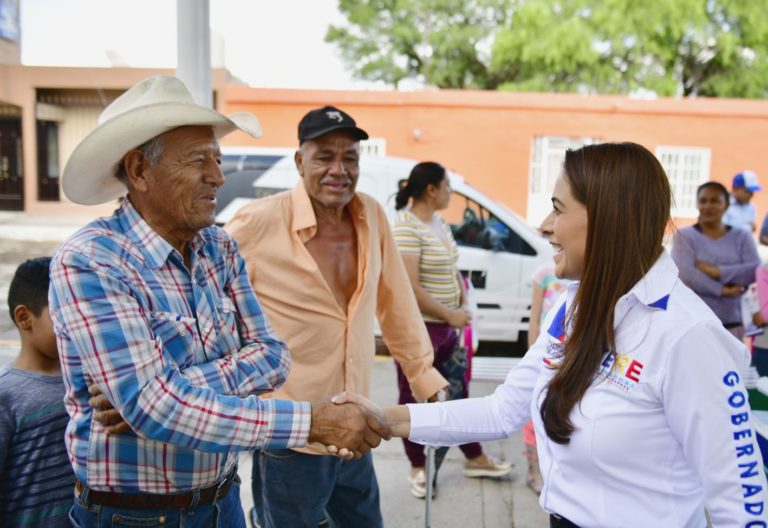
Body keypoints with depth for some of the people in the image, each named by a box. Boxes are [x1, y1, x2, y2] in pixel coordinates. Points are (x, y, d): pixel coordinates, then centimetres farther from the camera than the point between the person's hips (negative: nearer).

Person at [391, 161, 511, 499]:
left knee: (458, 392, 18)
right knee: (415, 399, 8)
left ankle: (474, 459, 33)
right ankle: (418, 468, 25)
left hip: (446, 327, 9)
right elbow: (409, 289, -24)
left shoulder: (440, 225, 9)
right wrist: (451, 316, -16)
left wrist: (463, 303, 3)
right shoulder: (406, 228, -20)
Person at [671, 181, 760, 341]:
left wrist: (717, 271, -12)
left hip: (731, 324, 3)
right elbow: (685, 274, -12)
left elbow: (756, 271, -4)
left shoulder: (742, 237, 11)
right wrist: (722, 290, -12)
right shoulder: (684, 235, 1)